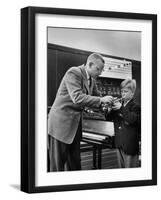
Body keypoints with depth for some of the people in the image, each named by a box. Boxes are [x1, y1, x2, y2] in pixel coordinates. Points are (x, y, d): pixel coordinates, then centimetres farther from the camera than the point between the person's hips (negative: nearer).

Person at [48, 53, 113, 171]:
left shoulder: (92, 80, 9)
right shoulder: (73, 73, -17)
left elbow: (95, 98, 18)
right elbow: (77, 98, -28)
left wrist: (106, 103, -2)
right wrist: (101, 100, -27)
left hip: (75, 123, 8)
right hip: (62, 121, -8)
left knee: (74, 161, 11)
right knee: (58, 161, -2)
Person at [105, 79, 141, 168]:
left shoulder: (135, 106, -10)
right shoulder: (118, 104, 9)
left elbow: (133, 119, -26)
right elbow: (108, 118, 12)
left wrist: (121, 108, -28)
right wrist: (109, 110, -10)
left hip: (130, 144, -6)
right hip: (119, 143, 7)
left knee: (129, 167, -1)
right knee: (121, 167, 15)